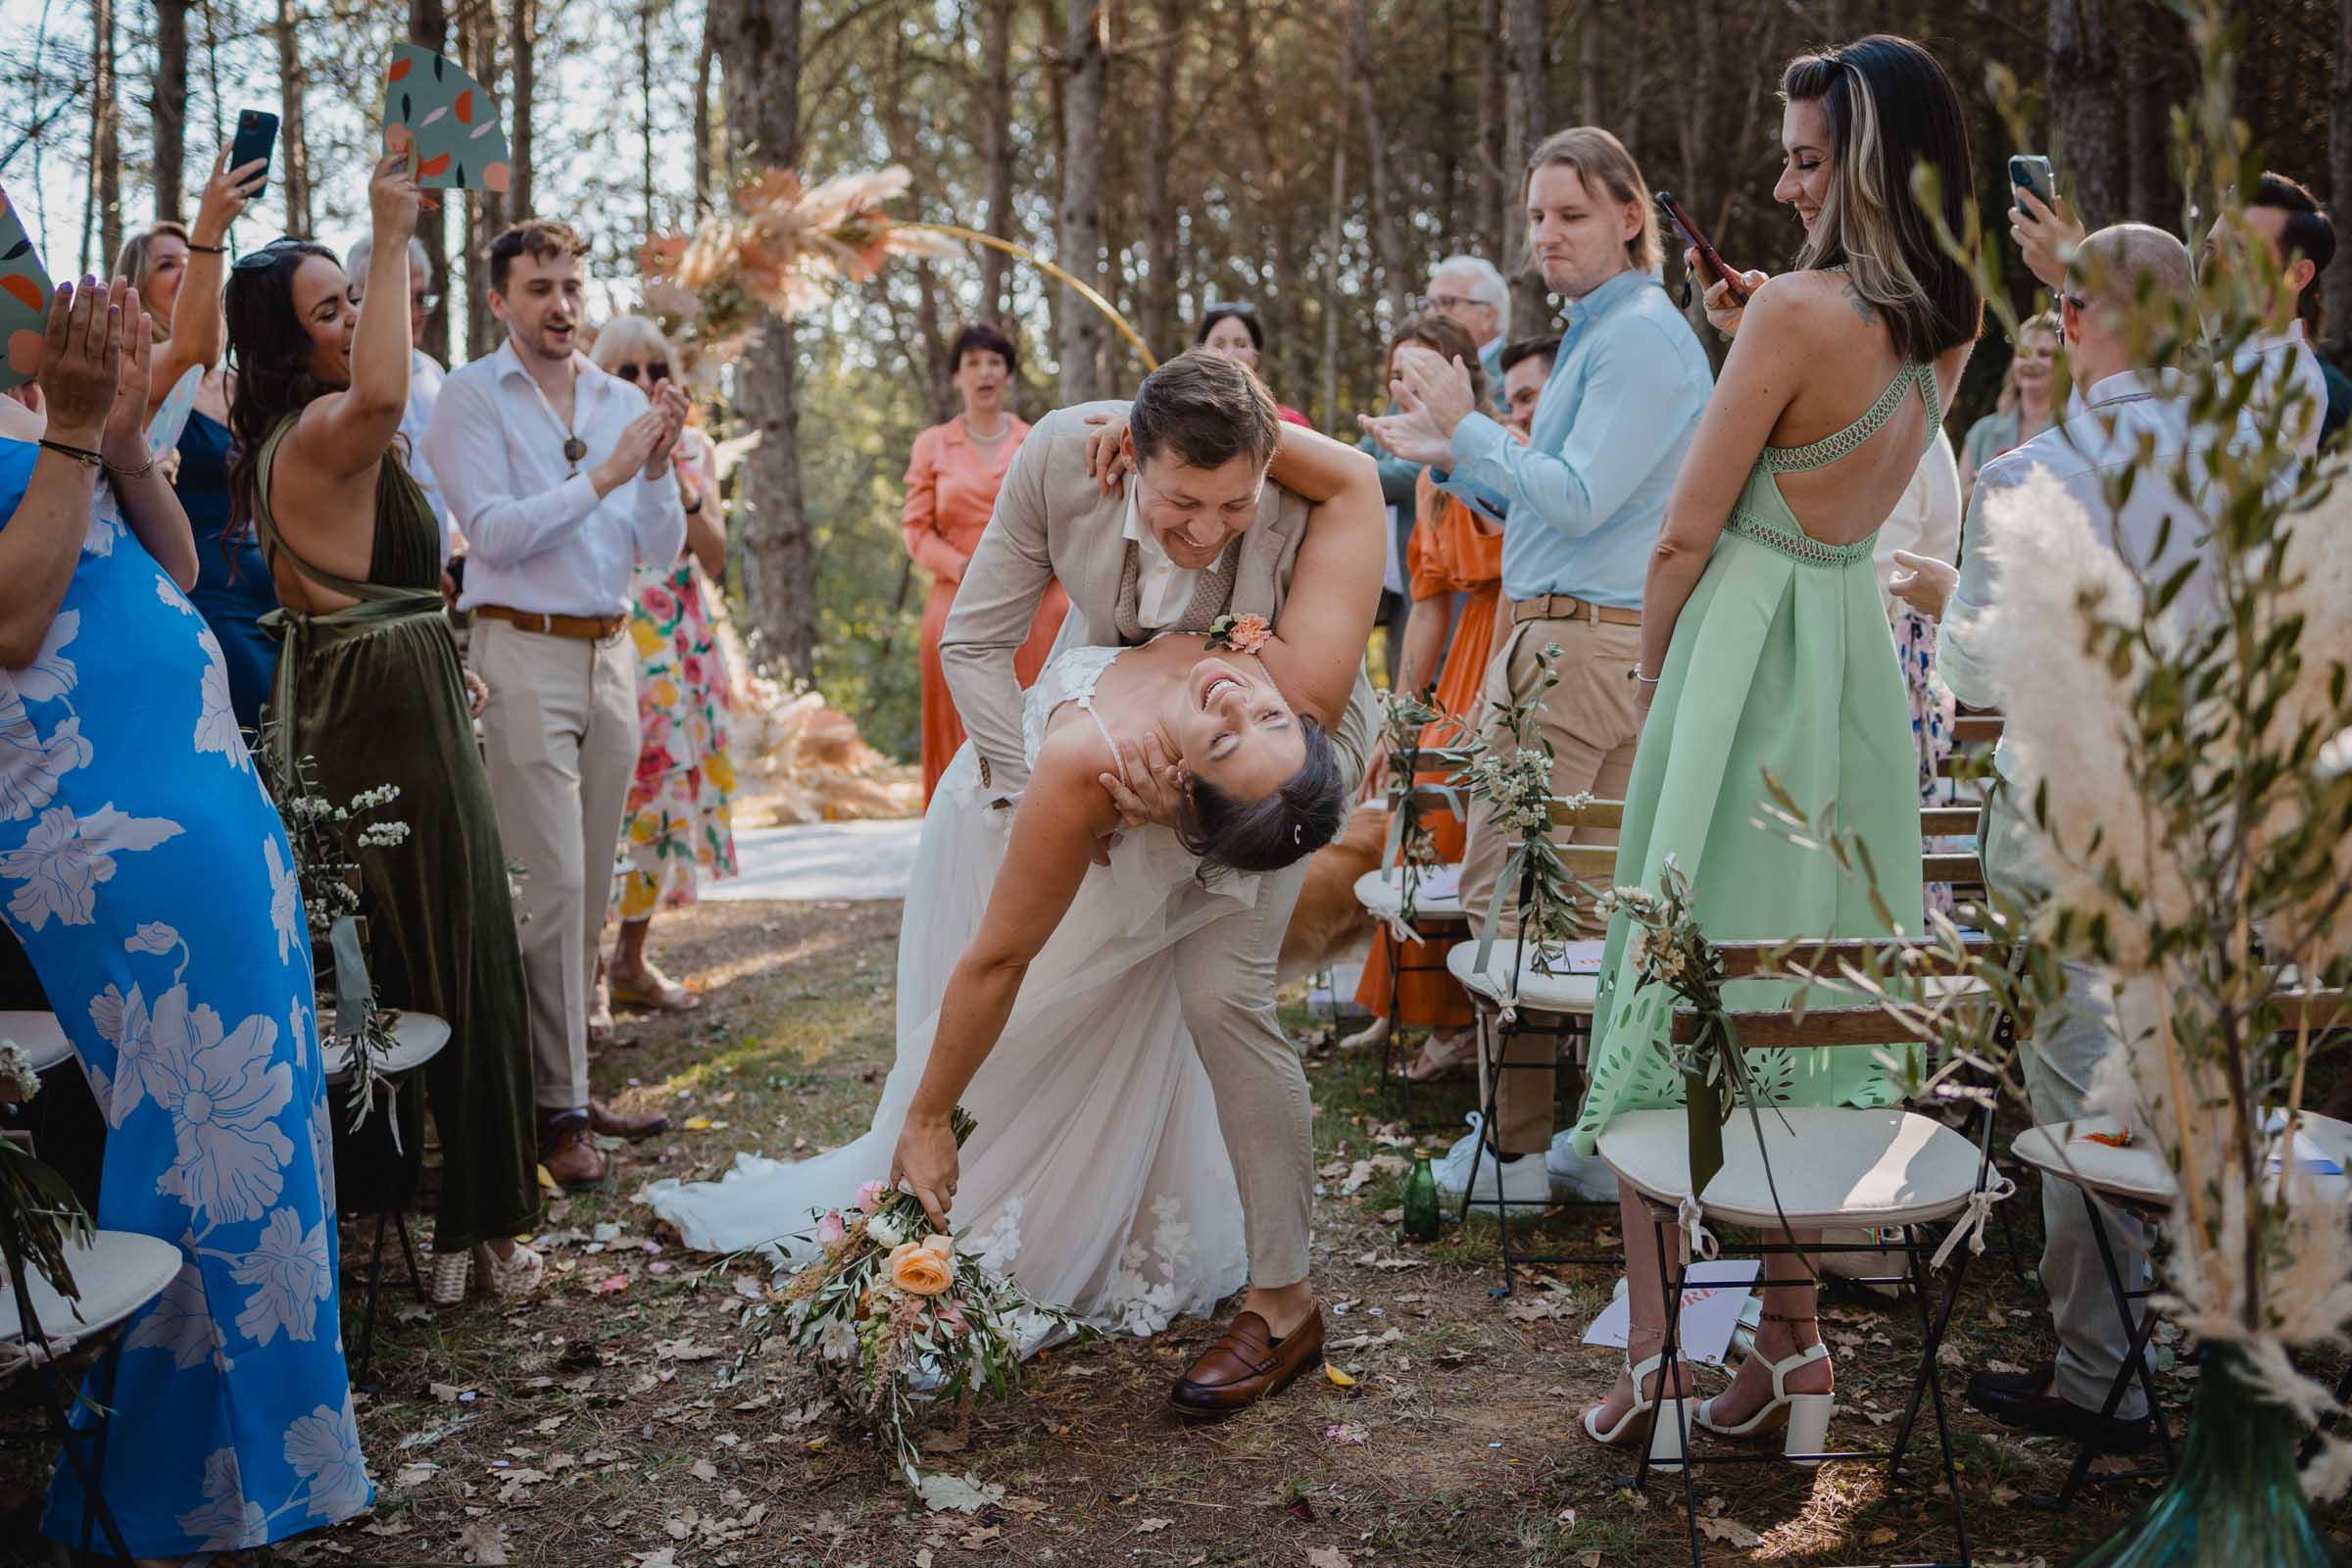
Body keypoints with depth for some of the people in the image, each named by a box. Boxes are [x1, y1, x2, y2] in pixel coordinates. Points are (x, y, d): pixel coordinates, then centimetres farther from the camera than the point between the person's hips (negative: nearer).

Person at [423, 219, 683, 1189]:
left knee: (591, 889, 8)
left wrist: (659, 466, -7)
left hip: (611, 653, 5)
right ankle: (556, 1108, -1)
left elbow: (661, 551, 9)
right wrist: (604, 475, -15)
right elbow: (494, 533, -12)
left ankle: (567, 1080, 18)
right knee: (553, 883, -9)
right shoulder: (470, 397, -1)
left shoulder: (624, 403, 12)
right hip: (524, 653, -5)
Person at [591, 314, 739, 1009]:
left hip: (679, 641, 5)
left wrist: (684, 493, -9)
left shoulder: (693, 448, 12)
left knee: (666, 790, 7)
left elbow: (716, 561, 6)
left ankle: (633, 959, 18)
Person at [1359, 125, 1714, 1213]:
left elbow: (1578, 501, -18)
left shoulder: (1641, 337, -11)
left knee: (1509, 897, -6)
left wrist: (1467, 428, -13)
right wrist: (1451, 459, 18)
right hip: (1590, 641, 11)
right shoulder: (1598, 332, 22)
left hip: (1576, 645, -11)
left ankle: (1515, 1149, 1)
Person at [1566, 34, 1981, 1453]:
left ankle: (1656, 1348, 6)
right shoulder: (1955, 320, 5)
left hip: (1744, 637, -7)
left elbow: (1687, 532, -12)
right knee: (1812, 989, 13)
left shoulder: (1798, 307, -17)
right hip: (1860, 642, 7)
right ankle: (1794, 1327, 21)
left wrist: (1651, 670, 3)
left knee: (1677, 981, 1)